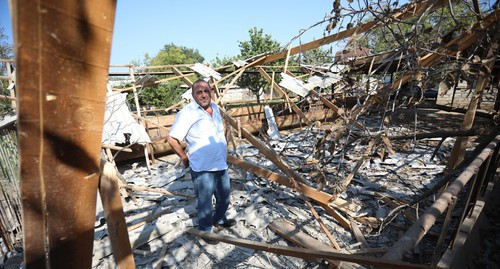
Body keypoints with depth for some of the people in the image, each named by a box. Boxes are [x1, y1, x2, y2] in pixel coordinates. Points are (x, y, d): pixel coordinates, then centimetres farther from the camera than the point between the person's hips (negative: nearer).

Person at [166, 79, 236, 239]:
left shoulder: (215, 107, 6)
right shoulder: (187, 113, -17)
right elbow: (171, 139, -15)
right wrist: (184, 157, -7)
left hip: (221, 164, 7)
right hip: (202, 169, -7)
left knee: (224, 198, 23)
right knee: (205, 202, 9)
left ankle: (219, 219, 48)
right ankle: (205, 231, 32)